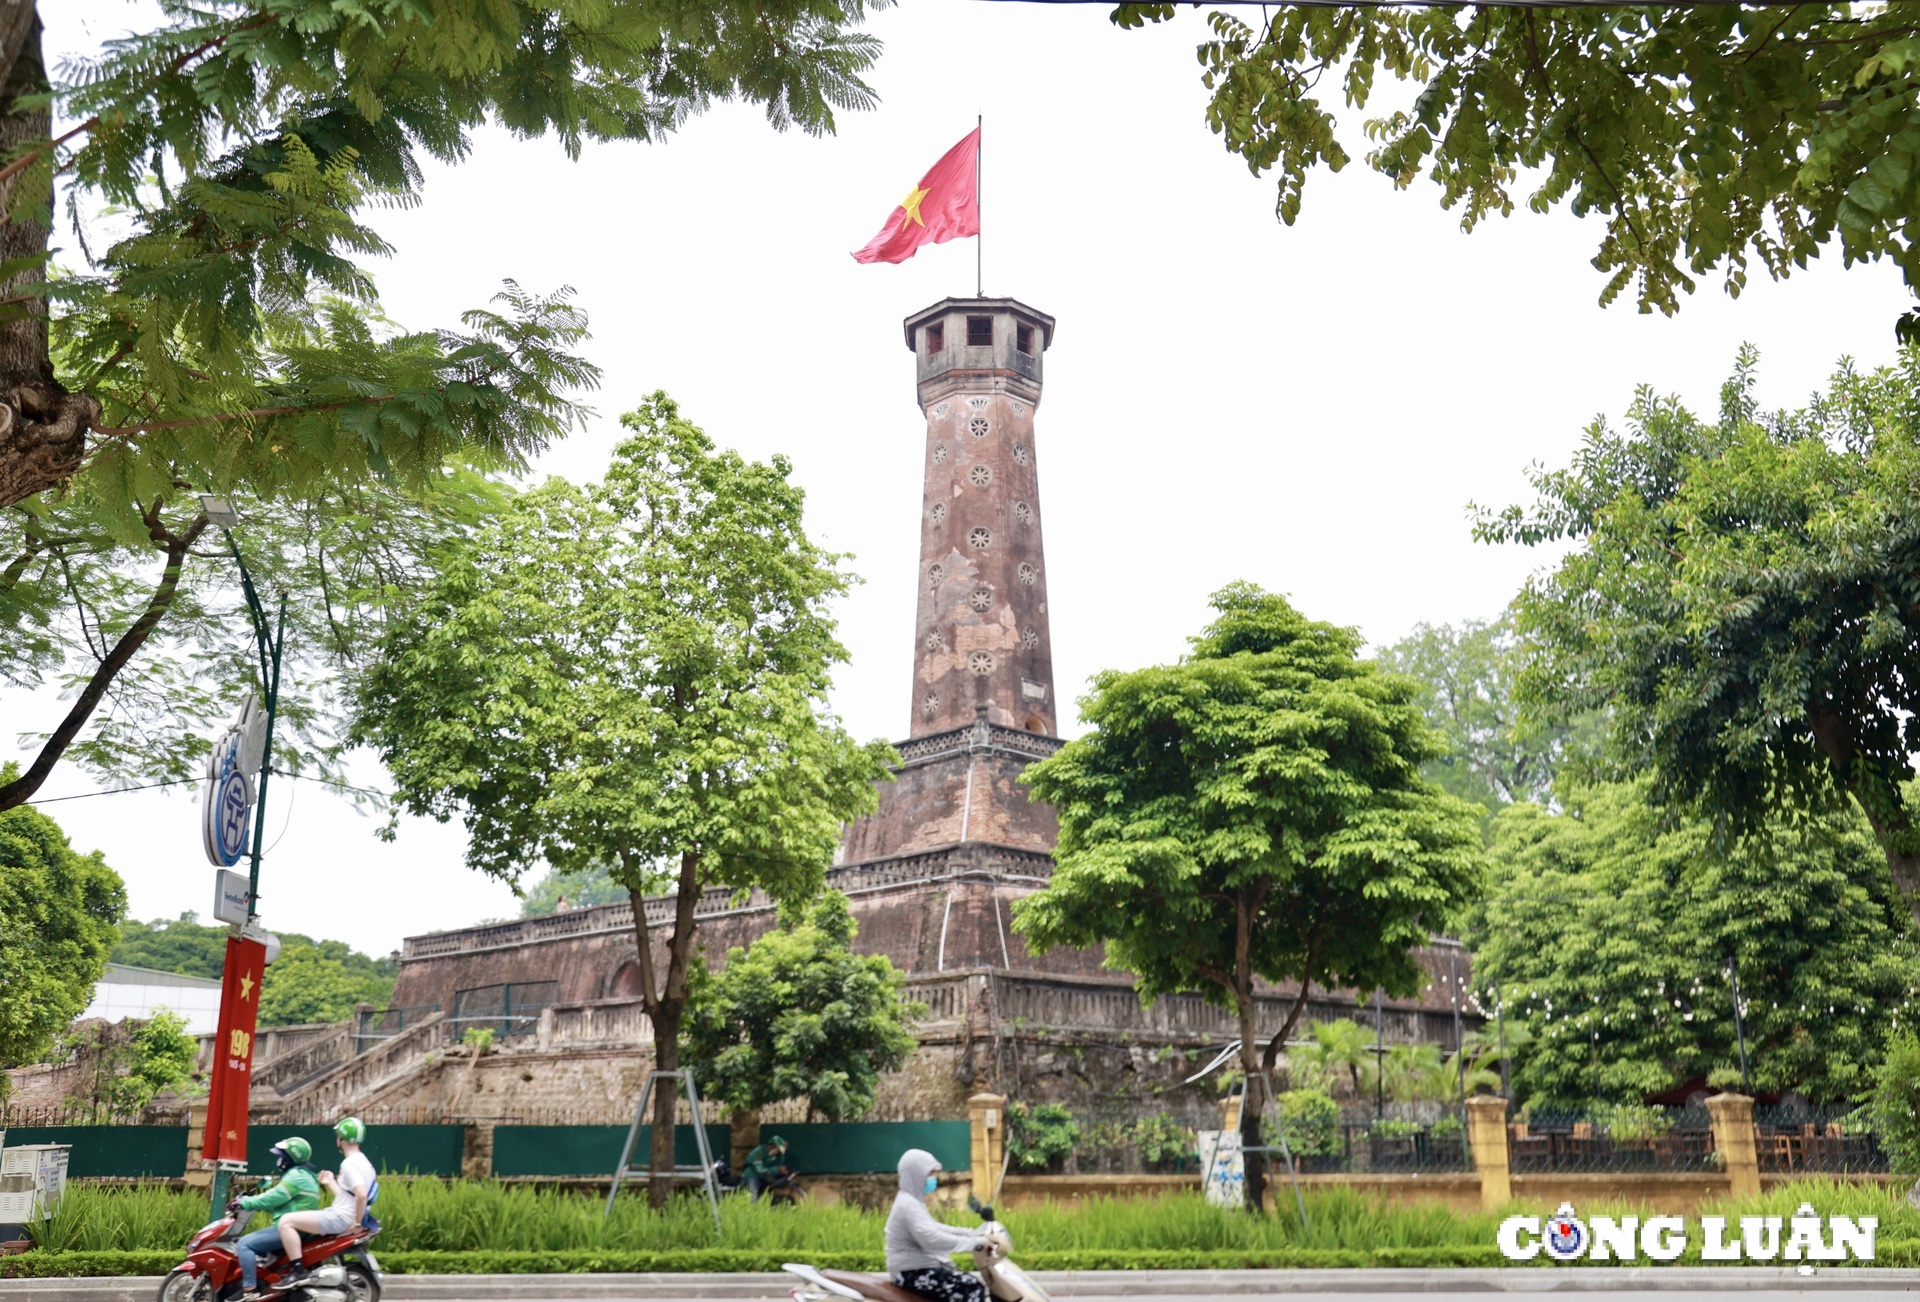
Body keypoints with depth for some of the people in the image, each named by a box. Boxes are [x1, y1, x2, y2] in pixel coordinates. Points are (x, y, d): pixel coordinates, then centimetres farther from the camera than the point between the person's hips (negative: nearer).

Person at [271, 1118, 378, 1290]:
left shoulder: (349, 1163, -17)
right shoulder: (362, 1161, 14)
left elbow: (361, 1195, -30)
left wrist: (357, 1223, -23)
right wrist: (331, 1183, 22)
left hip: (340, 1218, -11)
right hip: (342, 1216, 11)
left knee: (286, 1221, -15)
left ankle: (298, 1271, -16)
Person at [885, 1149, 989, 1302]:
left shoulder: (911, 1201, 15)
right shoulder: (909, 1204, -19)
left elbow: (934, 1228, 24)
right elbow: (931, 1238, -30)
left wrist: (969, 1234, 13)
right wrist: (973, 1243, -28)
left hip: (918, 1268, 11)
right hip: (913, 1273, -11)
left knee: (971, 1287, 13)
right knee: (974, 1289, -19)